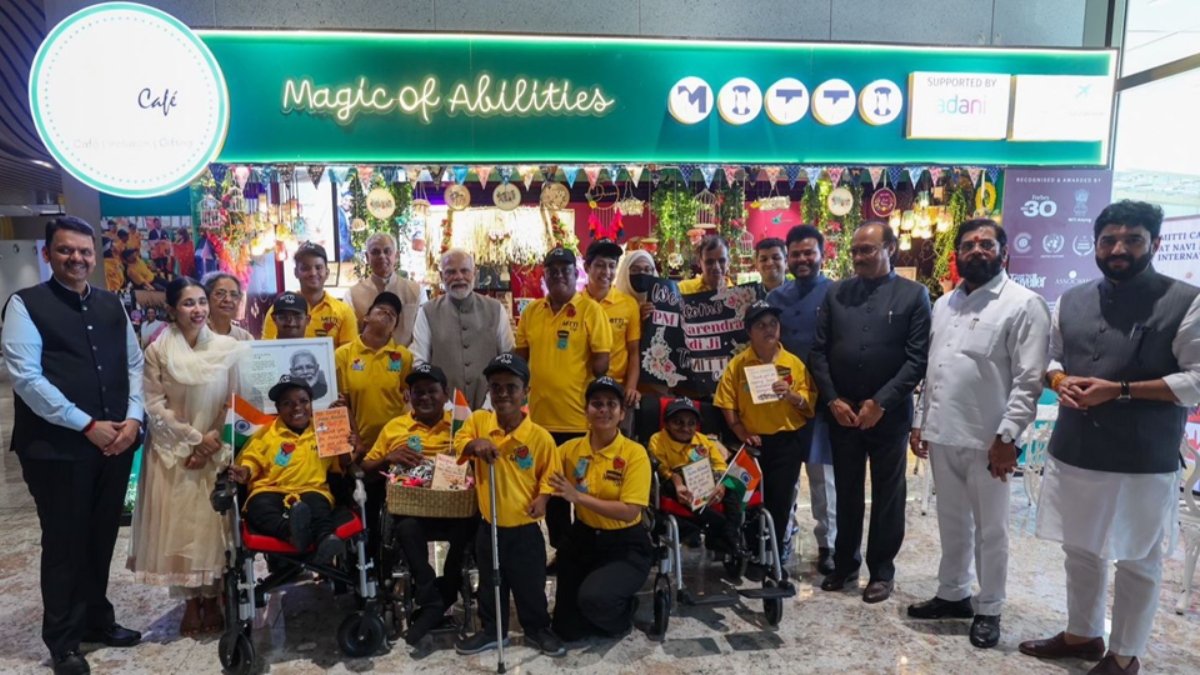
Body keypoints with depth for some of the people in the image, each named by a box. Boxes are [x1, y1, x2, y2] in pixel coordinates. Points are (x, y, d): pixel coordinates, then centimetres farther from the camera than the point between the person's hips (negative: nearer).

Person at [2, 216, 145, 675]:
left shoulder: (112, 305, 11)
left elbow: (134, 364, 11)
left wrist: (132, 419, -4)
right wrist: (87, 425, -15)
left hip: (116, 441, 5)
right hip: (58, 446, -5)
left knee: (101, 538, 16)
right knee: (64, 543, 7)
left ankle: (96, 620, 34)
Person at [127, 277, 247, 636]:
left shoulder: (229, 348, -3)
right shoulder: (157, 351, -4)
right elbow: (154, 407, -6)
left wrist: (213, 444, -10)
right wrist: (194, 439, -11)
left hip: (219, 451, 0)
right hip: (174, 452, 0)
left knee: (215, 523, 3)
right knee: (180, 524, 3)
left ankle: (212, 600, 18)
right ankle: (191, 602, 17)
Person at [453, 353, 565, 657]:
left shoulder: (540, 437, -13)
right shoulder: (478, 420, -7)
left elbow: (549, 473, -4)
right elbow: (459, 442, -7)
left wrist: (542, 497, -21)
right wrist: (474, 444, -28)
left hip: (524, 529, -2)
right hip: (489, 526, 3)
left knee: (530, 585, 13)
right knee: (489, 584, 20)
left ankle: (537, 629, 35)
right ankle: (491, 629, 40)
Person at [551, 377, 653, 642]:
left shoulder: (635, 453, -15)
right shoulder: (571, 449, -4)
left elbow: (629, 511, -22)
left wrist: (578, 497, -27)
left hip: (626, 546, -4)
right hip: (583, 539, 4)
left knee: (593, 597, -31)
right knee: (567, 630, 3)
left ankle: (623, 612, 6)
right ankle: (603, 608, 36)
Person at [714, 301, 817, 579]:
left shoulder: (794, 363, 1)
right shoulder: (737, 364, -1)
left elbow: (810, 404, 0)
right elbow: (726, 403, -3)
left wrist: (791, 395, -18)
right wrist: (740, 431, -12)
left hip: (787, 441, 0)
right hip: (753, 441, 0)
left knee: (780, 501, 4)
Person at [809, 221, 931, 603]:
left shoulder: (913, 295, -1)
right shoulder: (835, 293, 6)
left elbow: (917, 358, -7)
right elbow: (819, 351, 4)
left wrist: (880, 403, -13)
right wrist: (833, 400, -5)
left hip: (889, 413, -2)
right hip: (841, 410, 2)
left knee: (887, 495, 9)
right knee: (846, 492, 13)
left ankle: (882, 571, 24)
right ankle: (845, 564, 28)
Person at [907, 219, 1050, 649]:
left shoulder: (1024, 304, -8)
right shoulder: (943, 304, 13)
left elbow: (1029, 380, -13)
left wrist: (1007, 438, -17)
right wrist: (920, 421, 11)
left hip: (987, 439, -6)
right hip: (942, 435, 6)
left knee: (990, 530, 9)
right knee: (952, 523, 18)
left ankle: (988, 610, 25)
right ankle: (952, 595, 34)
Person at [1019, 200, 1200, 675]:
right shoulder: (1071, 301, 7)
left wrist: (1120, 390, -20)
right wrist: (1059, 379, -5)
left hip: (1143, 464, -5)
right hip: (1072, 455, 5)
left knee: (1137, 564, 11)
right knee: (1080, 552, 18)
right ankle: (1081, 635, 36)